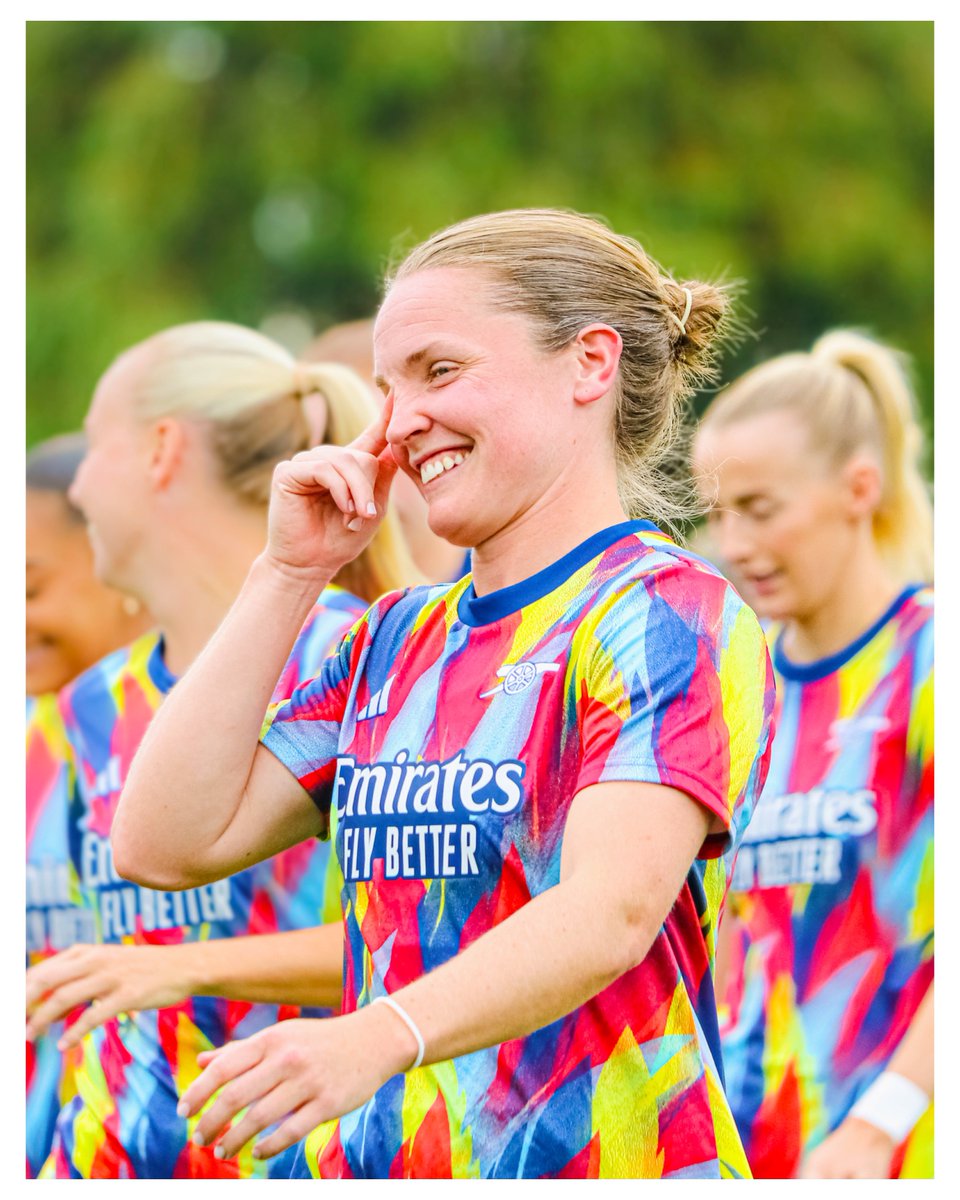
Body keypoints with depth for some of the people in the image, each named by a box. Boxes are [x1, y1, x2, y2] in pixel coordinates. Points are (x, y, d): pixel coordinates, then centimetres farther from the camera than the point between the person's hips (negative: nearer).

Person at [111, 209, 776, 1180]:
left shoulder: (666, 616, -7)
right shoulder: (399, 639, 17)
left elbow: (612, 910, -23)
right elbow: (165, 843, 9)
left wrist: (376, 1037, -38)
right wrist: (289, 573, 6)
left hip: (599, 1167, -7)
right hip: (371, 1164, 7)